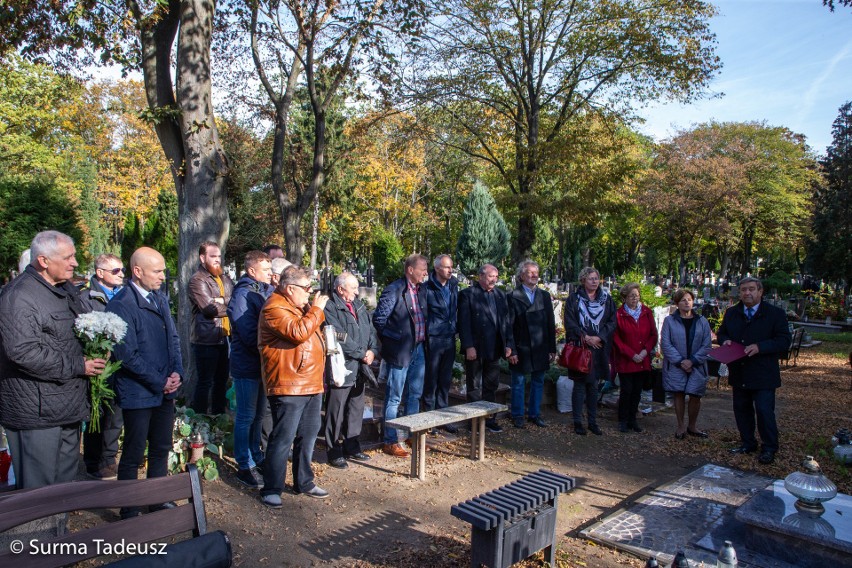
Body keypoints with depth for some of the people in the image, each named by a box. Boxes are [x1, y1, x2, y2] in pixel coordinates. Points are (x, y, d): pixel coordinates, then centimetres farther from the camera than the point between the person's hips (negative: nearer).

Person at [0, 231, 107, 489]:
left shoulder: (67, 289, 13)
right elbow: (23, 351, -26)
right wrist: (77, 367, -20)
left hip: (69, 407, 9)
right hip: (37, 410, -9)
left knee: (65, 478, 20)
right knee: (38, 487, 0)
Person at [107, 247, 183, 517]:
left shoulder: (160, 299, 9)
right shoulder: (120, 305, -16)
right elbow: (127, 355, -18)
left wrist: (177, 372, -2)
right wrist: (160, 382, -14)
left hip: (165, 390, 7)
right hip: (138, 393, -7)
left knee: (161, 449, 18)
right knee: (133, 456, 7)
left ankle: (159, 502, 33)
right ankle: (129, 513, 22)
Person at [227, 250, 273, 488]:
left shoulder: (267, 291, 9)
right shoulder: (243, 295, -15)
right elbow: (249, 334, -20)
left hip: (263, 363, 8)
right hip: (247, 364, -8)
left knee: (259, 414, 18)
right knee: (246, 417, 3)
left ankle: (256, 457, 32)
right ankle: (245, 466, 14)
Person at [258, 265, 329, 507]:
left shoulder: (298, 306, 18)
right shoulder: (275, 308, -14)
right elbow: (297, 333, -26)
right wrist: (316, 310, -17)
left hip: (312, 384, 10)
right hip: (288, 387, -10)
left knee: (308, 435, 16)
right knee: (283, 439, -3)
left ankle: (304, 482, 29)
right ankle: (271, 489, 10)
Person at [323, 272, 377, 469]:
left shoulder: (359, 306, 14)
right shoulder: (330, 308, -13)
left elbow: (371, 330, 12)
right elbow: (340, 338, -19)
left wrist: (372, 351, -5)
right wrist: (362, 354, -14)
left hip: (360, 368, 8)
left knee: (356, 409, 16)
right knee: (336, 411, 2)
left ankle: (352, 447, 30)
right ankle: (334, 452, 13)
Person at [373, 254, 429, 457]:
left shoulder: (421, 290, 9)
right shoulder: (394, 290, -14)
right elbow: (378, 319, -15)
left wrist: (424, 339, 10)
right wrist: (393, 338, -8)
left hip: (419, 350, 8)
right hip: (400, 352, -7)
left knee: (415, 395, 17)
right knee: (394, 398, 2)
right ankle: (390, 442, 12)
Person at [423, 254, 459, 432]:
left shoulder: (454, 284, 7)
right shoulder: (428, 288, -12)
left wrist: (454, 328, 12)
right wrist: (423, 335, -10)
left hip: (450, 339, 6)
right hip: (433, 339, -6)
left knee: (445, 380, 13)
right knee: (431, 379, 5)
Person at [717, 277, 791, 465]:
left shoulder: (775, 313, -6)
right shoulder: (731, 313, 8)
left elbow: (784, 341, -11)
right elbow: (721, 333, 19)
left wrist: (760, 347, -23)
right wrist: (725, 340, -4)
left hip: (763, 374, -5)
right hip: (739, 373, 5)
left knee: (764, 411, -4)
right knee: (741, 409, 13)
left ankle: (769, 448, 11)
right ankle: (747, 443, 28)